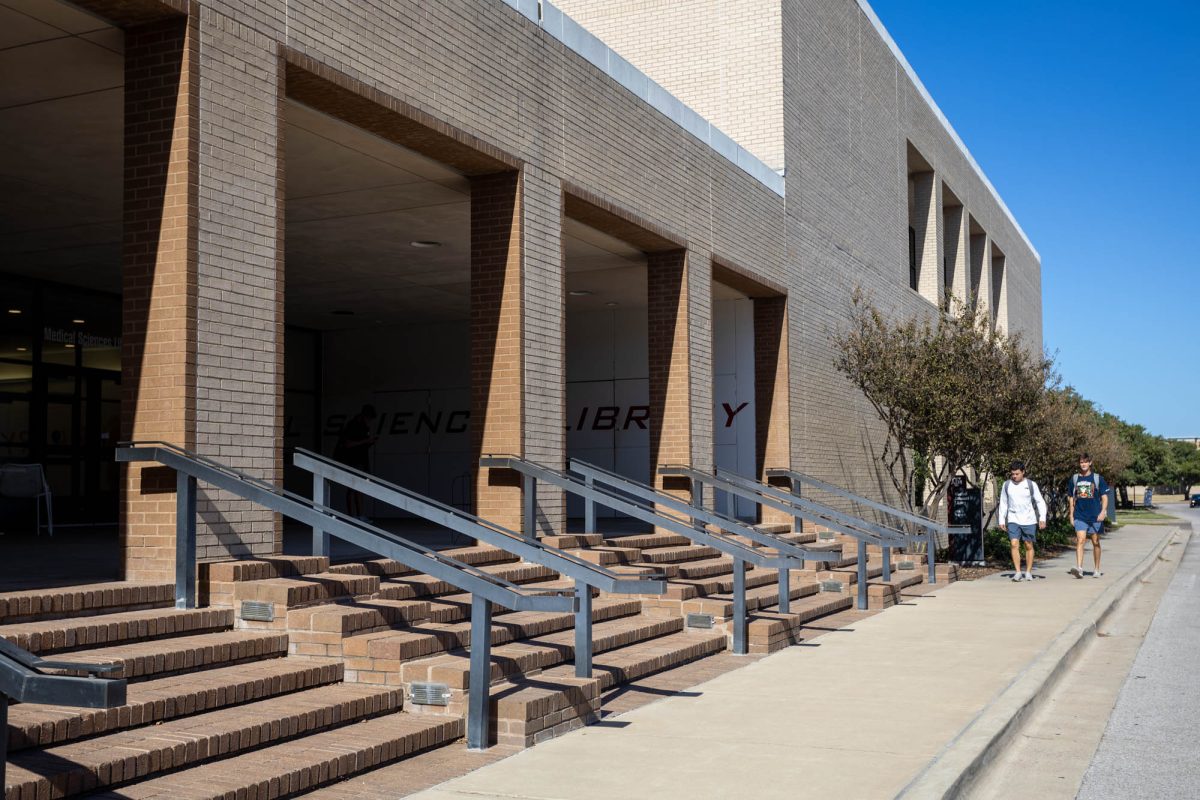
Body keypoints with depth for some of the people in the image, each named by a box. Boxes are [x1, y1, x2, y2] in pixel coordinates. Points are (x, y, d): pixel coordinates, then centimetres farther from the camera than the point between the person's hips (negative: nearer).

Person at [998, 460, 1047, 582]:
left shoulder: (1031, 485, -2)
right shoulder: (1007, 485, 4)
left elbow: (1040, 502, -1)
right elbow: (1003, 503, 12)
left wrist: (1042, 518, -11)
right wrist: (1002, 520, 8)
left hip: (1029, 521, -1)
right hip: (1013, 520, 1)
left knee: (1029, 546, 6)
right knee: (1014, 544, -12)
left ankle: (1028, 572, 17)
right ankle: (1017, 572, -8)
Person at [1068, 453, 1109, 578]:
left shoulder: (1097, 478, 1)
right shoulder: (1074, 478, 7)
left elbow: (1104, 497, 1)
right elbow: (1072, 498, 13)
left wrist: (1103, 511, -14)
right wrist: (1071, 515, 10)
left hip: (1095, 516, -1)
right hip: (1080, 516, 1)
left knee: (1096, 542, 9)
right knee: (1080, 540, -15)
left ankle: (1097, 570, 21)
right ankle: (1079, 568, -24)